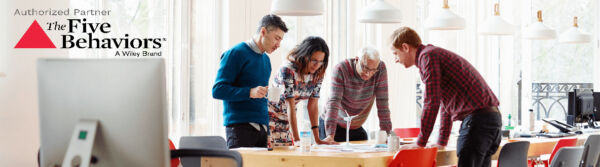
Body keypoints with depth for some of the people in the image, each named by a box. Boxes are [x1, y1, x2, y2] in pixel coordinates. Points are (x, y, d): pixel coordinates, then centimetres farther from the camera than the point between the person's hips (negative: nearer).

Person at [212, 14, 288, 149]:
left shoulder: (266, 59, 20)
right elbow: (218, 90, -11)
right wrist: (250, 92, -21)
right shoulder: (236, 53, -4)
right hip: (240, 127, -7)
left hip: (263, 127, 7)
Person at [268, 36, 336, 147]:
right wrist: (297, 140, -32)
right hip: (270, 116, -6)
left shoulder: (318, 74, -6)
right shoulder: (288, 70, -24)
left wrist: (317, 139, -12)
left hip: (286, 120, 6)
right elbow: (290, 107, -28)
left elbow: (313, 105, -4)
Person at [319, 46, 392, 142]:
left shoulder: (381, 68, -14)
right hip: (333, 125, -3)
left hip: (356, 128, 3)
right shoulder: (341, 69, -22)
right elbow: (334, 102, -29)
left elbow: (382, 102, -13)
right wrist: (330, 135, -38)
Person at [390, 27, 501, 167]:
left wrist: (420, 143, -5)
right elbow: (447, 104, 32)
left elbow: (432, 103, -12)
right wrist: (441, 143, 32)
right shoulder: (437, 54, 26)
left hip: (476, 117, -10)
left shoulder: (428, 55, -6)